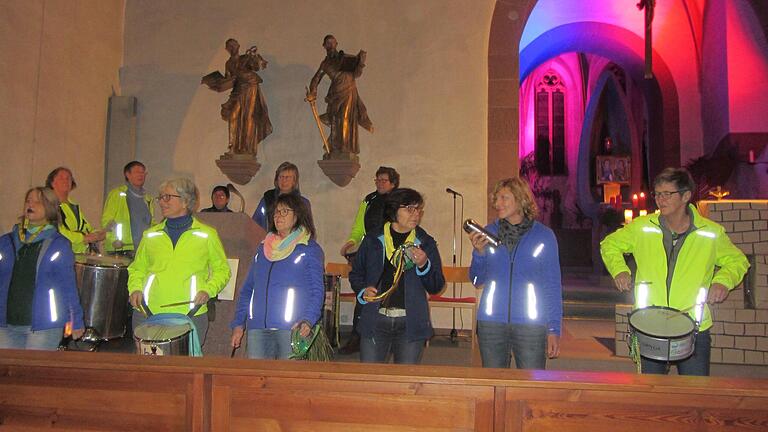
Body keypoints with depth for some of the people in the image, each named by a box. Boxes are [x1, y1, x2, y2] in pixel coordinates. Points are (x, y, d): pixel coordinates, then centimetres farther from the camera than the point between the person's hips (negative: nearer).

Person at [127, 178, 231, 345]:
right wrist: (136, 289, 2)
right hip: (148, 314, 2)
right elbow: (137, 268, 20)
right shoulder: (150, 235, 13)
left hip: (190, 316, -2)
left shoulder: (207, 235, 5)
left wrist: (208, 290, -7)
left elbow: (221, 269, 9)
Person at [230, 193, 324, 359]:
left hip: (292, 328, -4)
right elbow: (247, 289, 19)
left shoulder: (309, 249, 2)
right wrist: (238, 324, 11)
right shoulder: (263, 248, 17)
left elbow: (317, 291, -6)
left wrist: (308, 321, -21)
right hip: (257, 328, 5)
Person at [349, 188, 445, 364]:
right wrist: (363, 291, -5)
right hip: (375, 321, 0)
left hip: (411, 323, 0)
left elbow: (436, 287, 4)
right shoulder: (373, 240, 4)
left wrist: (424, 265, -13)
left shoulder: (426, 243, 4)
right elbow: (355, 274, 14)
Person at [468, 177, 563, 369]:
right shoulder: (489, 233, 4)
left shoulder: (544, 236, 0)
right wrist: (479, 253, -8)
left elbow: (553, 287, 2)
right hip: (491, 323, 2)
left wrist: (554, 330, -3)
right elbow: (477, 280, 9)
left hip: (531, 324, -2)